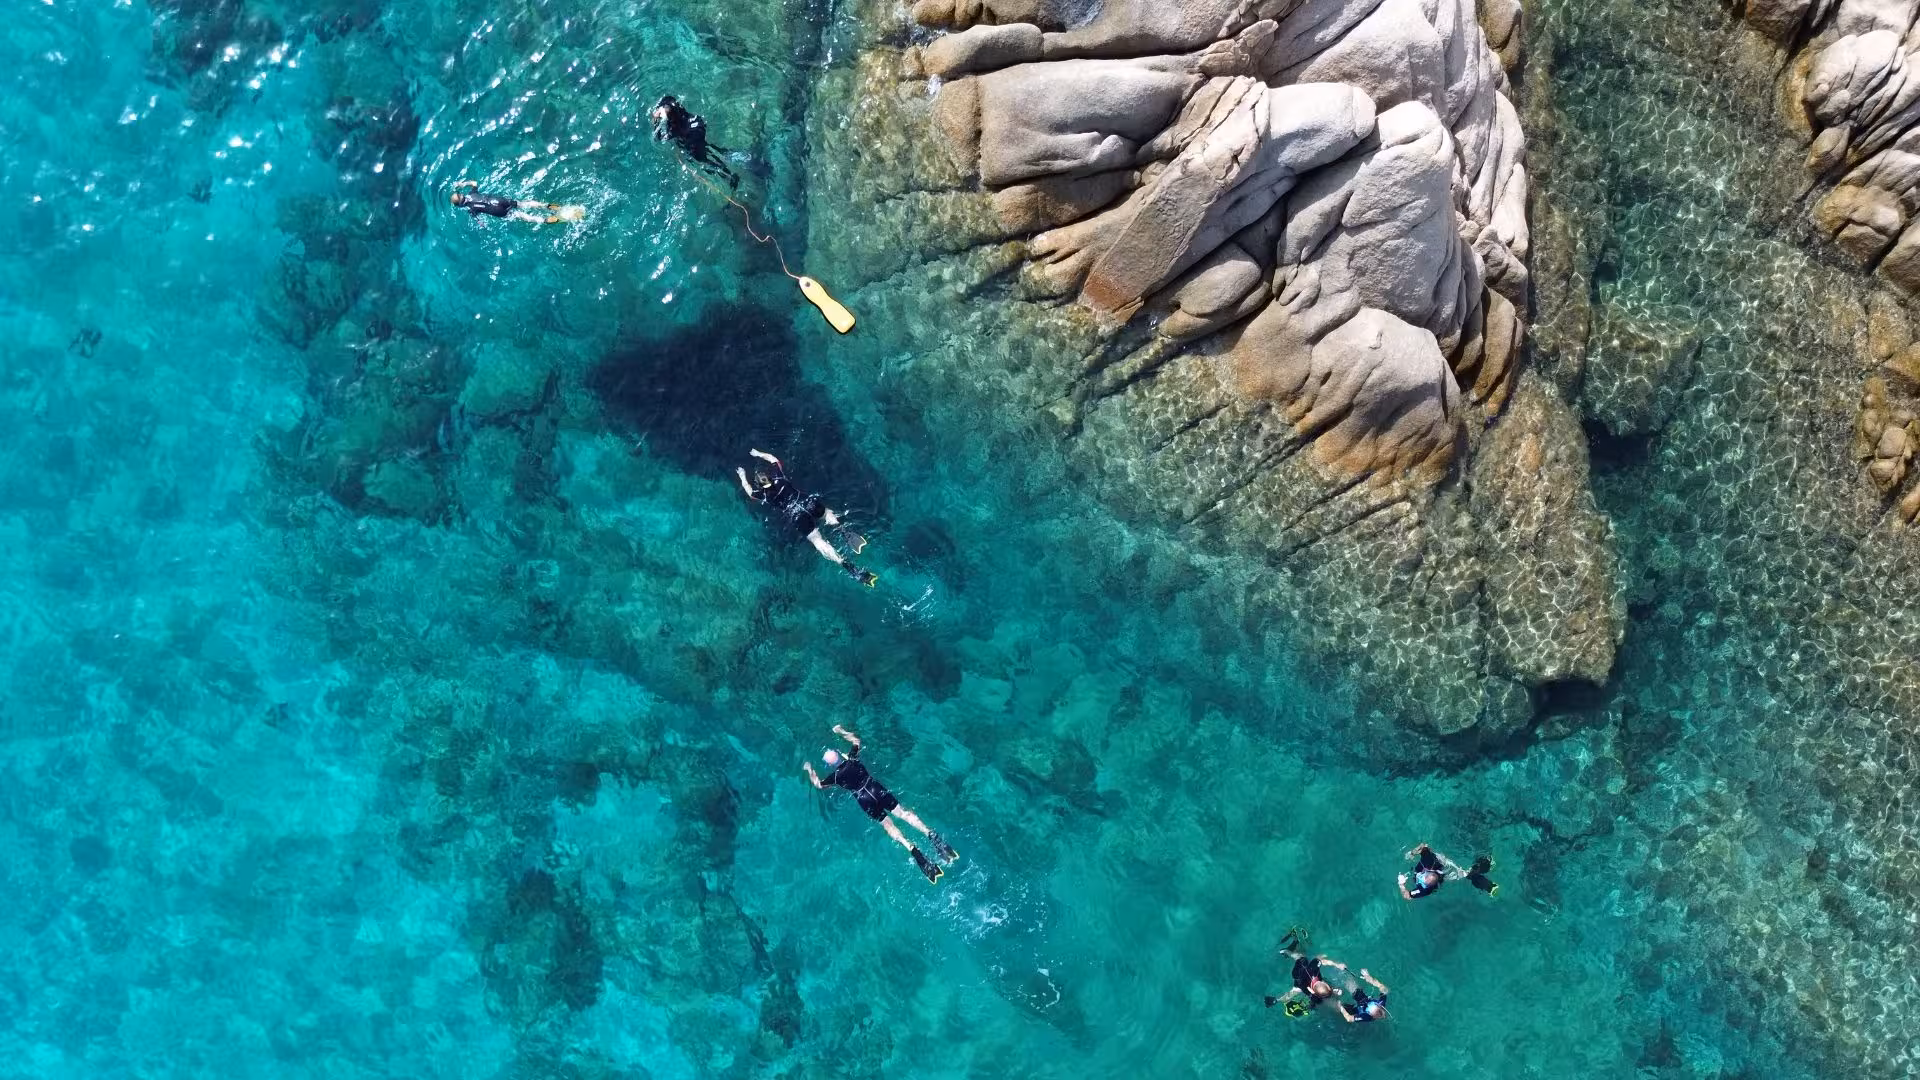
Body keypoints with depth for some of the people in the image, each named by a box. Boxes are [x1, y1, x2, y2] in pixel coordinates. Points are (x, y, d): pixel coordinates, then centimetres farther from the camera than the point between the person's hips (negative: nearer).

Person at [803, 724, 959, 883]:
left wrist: (809, 770, 33)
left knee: (887, 824, -9)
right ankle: (931, 835, -25)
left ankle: (912, 850, -31)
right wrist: (842, 731, 37)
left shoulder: (835, 776, 1)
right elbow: (857, 741, 29)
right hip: (877, 788, 4)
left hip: (864, 799, -4)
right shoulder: (851, 759, 9)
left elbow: (818, 785, 20)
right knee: (902, 812, -5)